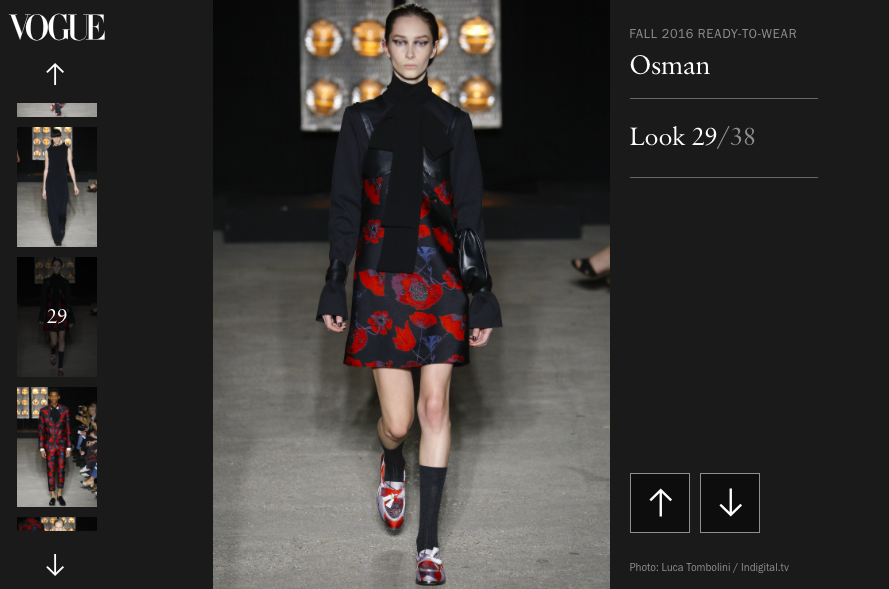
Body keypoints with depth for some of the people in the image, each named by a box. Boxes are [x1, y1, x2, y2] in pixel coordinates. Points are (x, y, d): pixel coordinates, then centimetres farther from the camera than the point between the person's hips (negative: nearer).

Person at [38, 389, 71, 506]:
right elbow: (40, 430, -1)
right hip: (49, 445, -1)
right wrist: (41, 448, -4)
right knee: (50, 470, 4)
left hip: (62, 444, 1)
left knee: (61, 469, 6)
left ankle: (60, 495, 19)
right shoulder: (44, 411, -4)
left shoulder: (64, 410, -2)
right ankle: (53, 496, 15)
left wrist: (69, 447, -1)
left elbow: (68, 429, 1)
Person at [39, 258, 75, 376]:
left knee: (61, 340, 2)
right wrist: (41, 317, -2)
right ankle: (52, 352, 35)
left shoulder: (65, 282, -1)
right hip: (51, 313, 0)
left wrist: (71, 318, -2)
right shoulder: (47, 281, -2)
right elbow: (43, 299, 0)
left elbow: (68, 301, 0)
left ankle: (61, 366, 11)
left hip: (62, 313, 1)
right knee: (54, 341, -2)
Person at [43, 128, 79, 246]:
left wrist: (75, 185, -2)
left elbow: (70, 167, 2)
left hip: (62, 181, 0)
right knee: (52, 209, -1)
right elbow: (46, 169, 6)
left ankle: (61, 226, 35)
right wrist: (44, 188, 5)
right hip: (51, 182, 0)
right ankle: (57, 237, 8)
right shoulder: (48, 151, 4)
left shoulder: (66, 149, 3)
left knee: (62, 209, 1)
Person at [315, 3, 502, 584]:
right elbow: (345, 208, 5)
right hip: (382, 276, 0)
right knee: (397, 419, -3)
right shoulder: (362, 119, 5)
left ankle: (429, 541, 6)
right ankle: (393, 467, 35)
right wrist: (335, 286, -1)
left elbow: (470, 211, 5)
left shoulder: (453, 122, 6)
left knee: (435, 407, -3)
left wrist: (482, 295, 0)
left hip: (440, 276, 1)